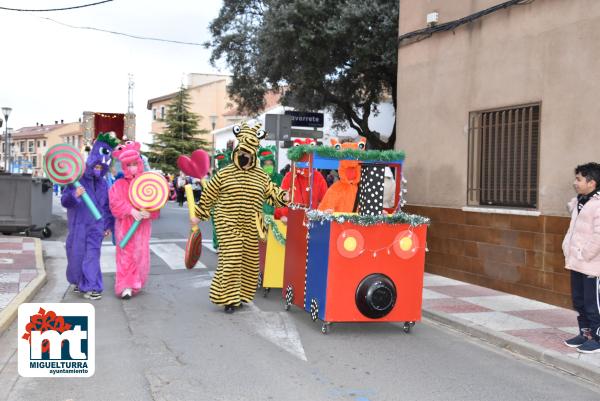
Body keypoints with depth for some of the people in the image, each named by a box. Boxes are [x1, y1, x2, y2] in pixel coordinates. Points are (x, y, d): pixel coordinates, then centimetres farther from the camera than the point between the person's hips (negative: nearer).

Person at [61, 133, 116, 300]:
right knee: (76, 254, 8)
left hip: (96, 226, 1)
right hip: (78, 225, -1)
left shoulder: (103, 184, 8)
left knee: (92, 255, -5)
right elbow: (64, 201, -8)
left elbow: (108, 206, 16)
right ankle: (78, 281, 29)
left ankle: (90, 287, -1)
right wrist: (74, 195, -29)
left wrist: (109, 224, 14)